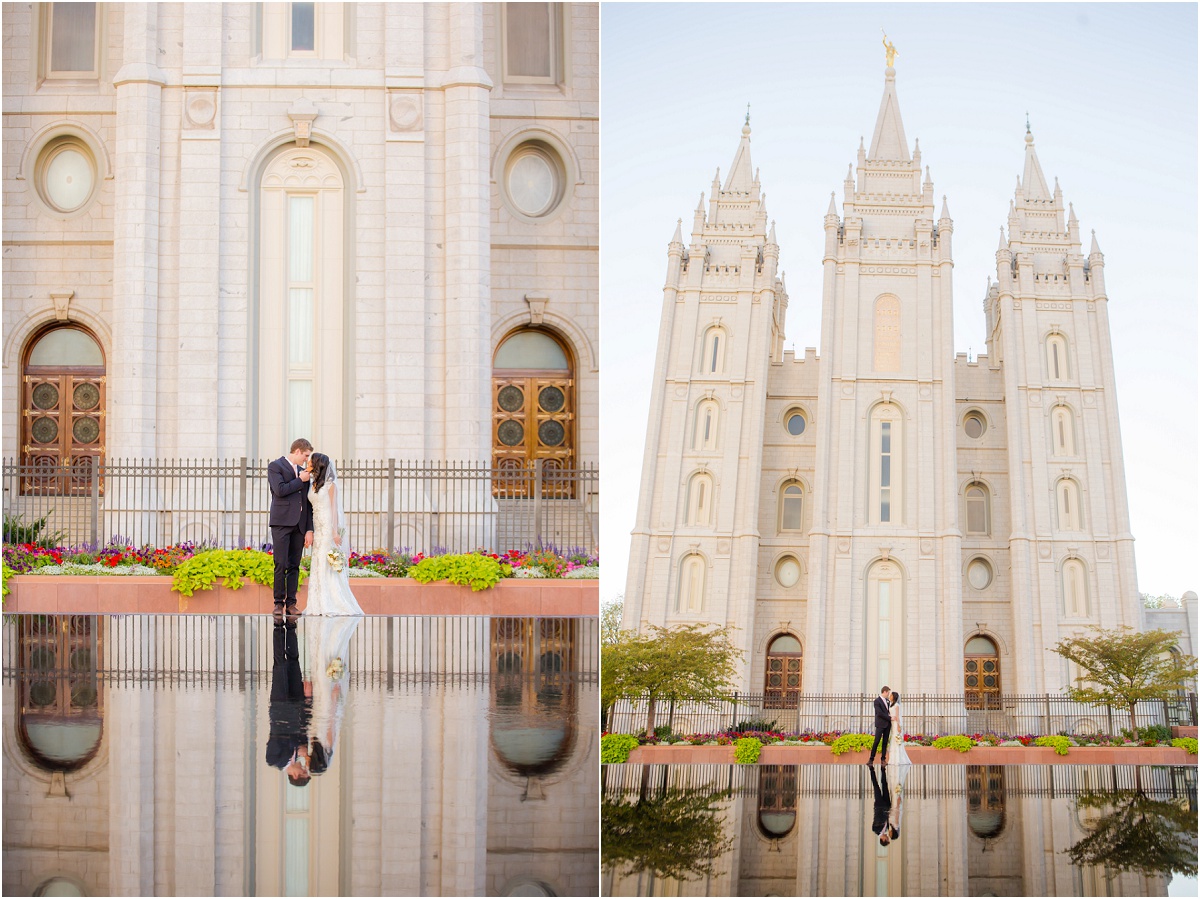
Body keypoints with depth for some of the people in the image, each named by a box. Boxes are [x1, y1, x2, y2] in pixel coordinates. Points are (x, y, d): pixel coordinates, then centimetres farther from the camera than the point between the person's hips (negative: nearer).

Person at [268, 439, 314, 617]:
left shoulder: (302, 471, 20)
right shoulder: (275, 466, 2)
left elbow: (307, 502, 16)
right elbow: (280, 490, -15)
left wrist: (309, 529, 9)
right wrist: (300, 480, -4)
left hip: (299, 525, 6)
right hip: (282, 522, -6)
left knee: (294, 565, 4)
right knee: (281, 565, -9)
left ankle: (291, 603, 5)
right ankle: (279, 602, -3)